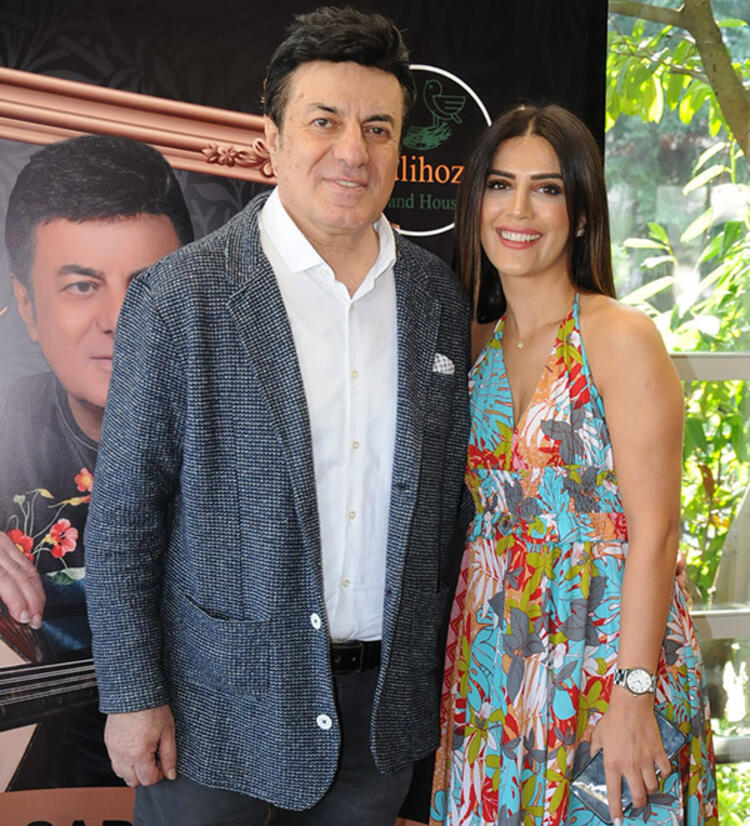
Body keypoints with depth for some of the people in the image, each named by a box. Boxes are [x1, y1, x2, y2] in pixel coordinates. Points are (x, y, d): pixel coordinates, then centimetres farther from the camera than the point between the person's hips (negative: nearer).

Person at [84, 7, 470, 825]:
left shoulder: (438, 295, 1)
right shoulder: (178, 297, -12)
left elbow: (447, 493, 8)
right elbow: (121, 517, -9)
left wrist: (446, 671, 9)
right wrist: (132, 696, -9)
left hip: (387, 696, 4)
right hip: (222, 701, -3)